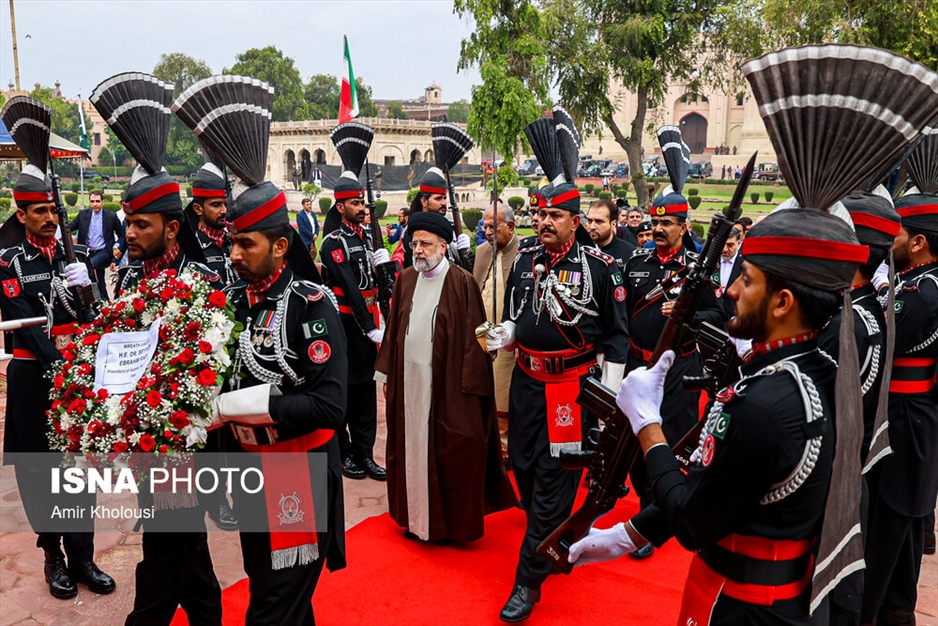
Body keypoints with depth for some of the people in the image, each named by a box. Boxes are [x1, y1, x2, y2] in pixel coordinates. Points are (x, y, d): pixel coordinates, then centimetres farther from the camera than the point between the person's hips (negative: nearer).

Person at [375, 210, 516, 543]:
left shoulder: (462, 283, -10)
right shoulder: (405, 280, 6)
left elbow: (473, 338, -11)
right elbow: (393, 330, 11)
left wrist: (469, 386, -13)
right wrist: (387, 374, 11)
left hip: (447, 386, -5)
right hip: (408, 382, 5)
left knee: (449, 455, 6)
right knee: (412, 450, 14)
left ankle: (453, 523, 24)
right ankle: (417, 516, 31)